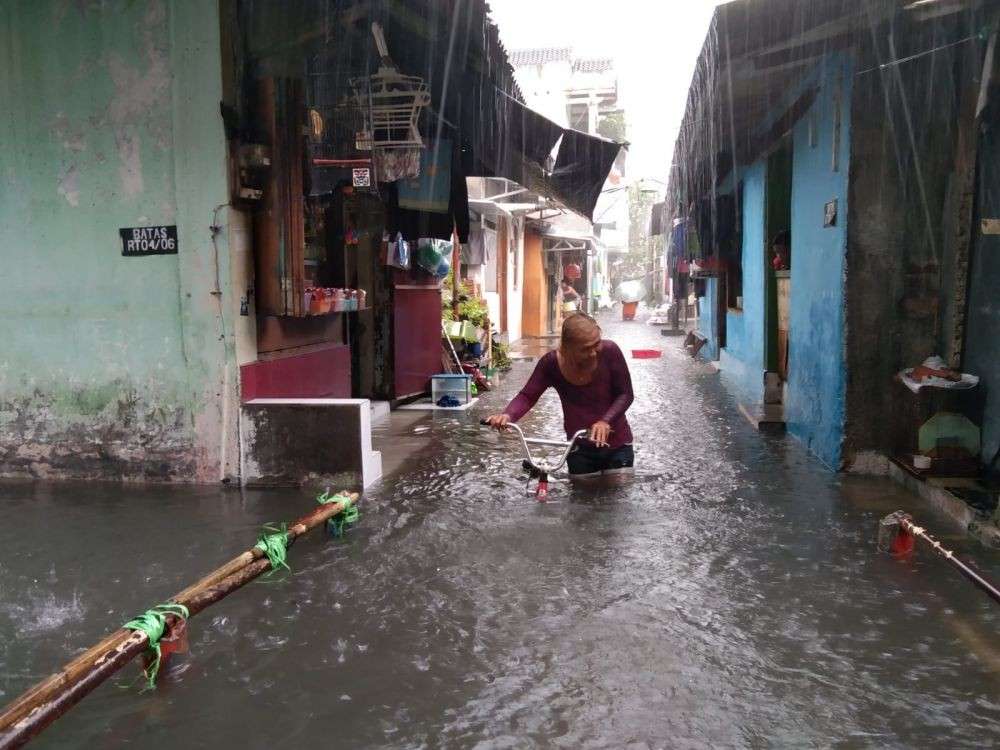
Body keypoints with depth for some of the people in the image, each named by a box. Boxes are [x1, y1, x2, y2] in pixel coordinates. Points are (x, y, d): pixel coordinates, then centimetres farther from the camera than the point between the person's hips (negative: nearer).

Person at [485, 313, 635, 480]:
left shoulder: (609, 351, -21)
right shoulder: (551, 363, -17)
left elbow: (625, 394, -12)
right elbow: (528, 395, -8)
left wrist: (606, 421, -29)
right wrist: (507, 415, -28)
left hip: (617, 445, -1)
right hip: (580, 448, 1)